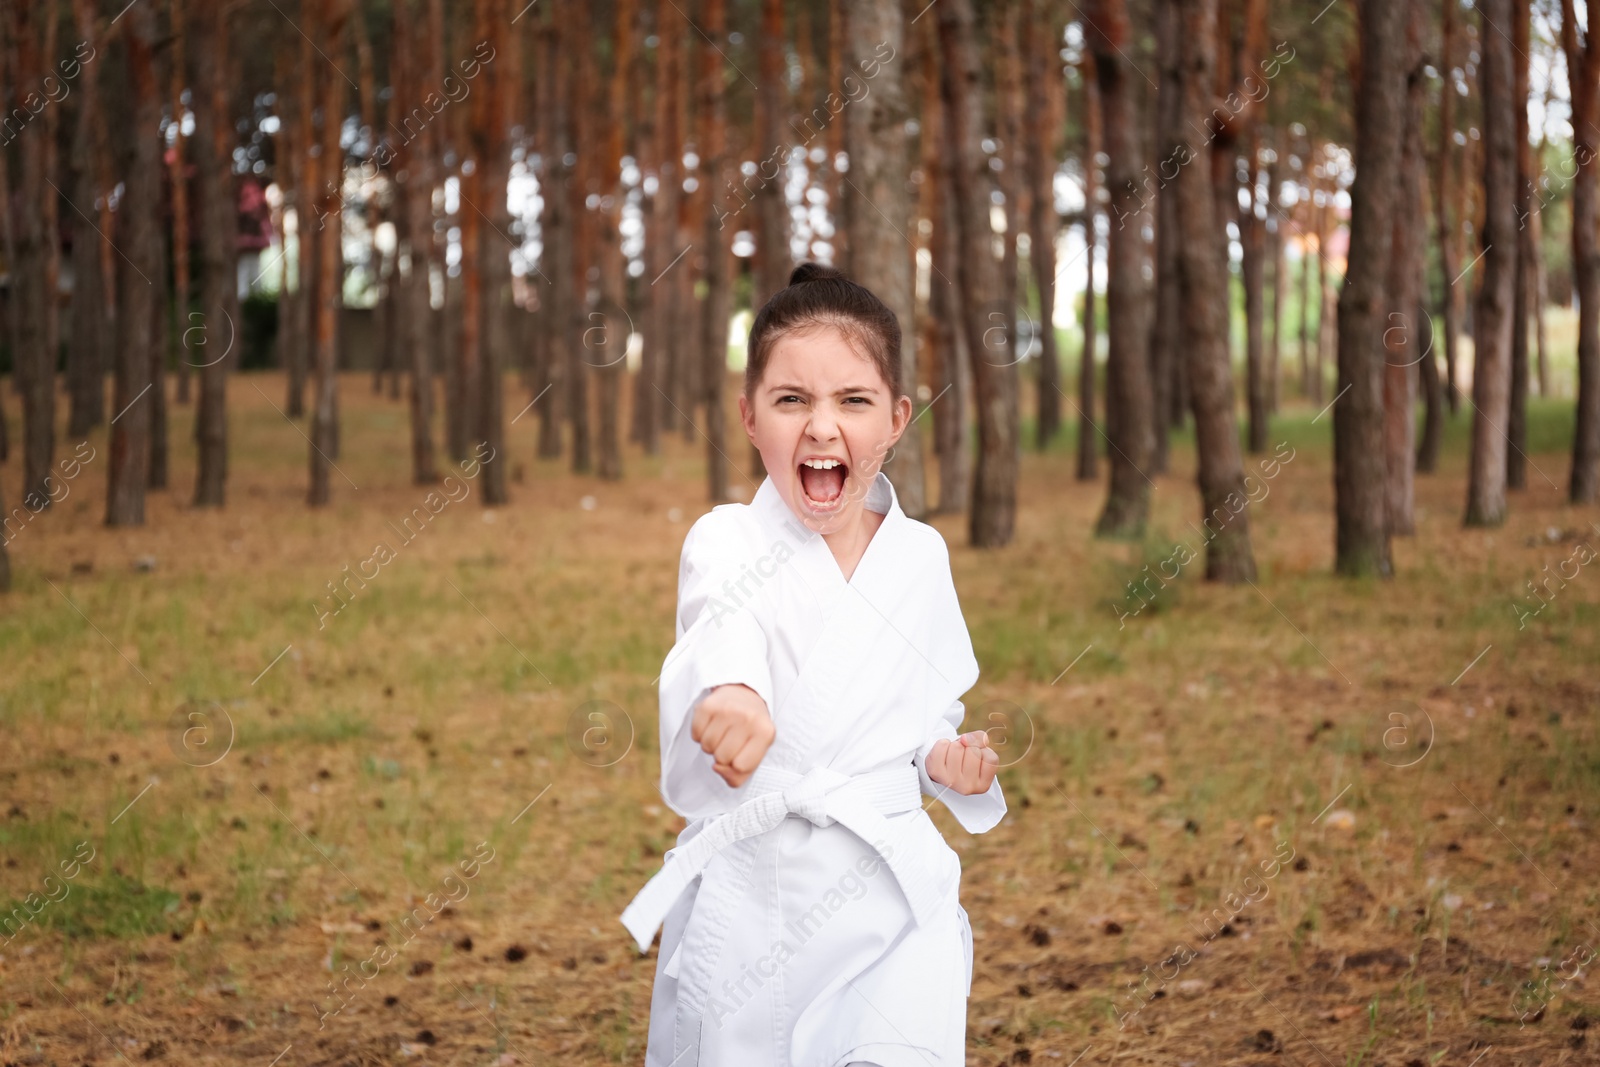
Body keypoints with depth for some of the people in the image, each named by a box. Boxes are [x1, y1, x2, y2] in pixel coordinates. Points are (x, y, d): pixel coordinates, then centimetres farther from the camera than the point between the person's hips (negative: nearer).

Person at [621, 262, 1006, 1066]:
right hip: (748, 900, -1)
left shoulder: (920, 555, 6)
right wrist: (731, 695, -53)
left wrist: (944, 759, -2)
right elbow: (726, 627, -30)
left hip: (892, 892, 2)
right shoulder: (725, 542, -6)